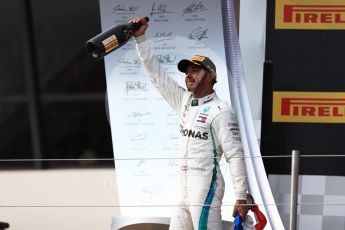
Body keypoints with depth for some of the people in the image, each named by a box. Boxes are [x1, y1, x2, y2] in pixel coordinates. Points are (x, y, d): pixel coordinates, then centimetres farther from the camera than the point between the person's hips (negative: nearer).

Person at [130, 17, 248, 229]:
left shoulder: (221, 111, -10)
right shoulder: (185, 101, 11)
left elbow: (236, 155, -13)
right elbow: (156, 74, 12)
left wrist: (241, 197, -16)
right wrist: (140, 37, 7)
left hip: (206, 188, -8)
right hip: (185, 189, 8)